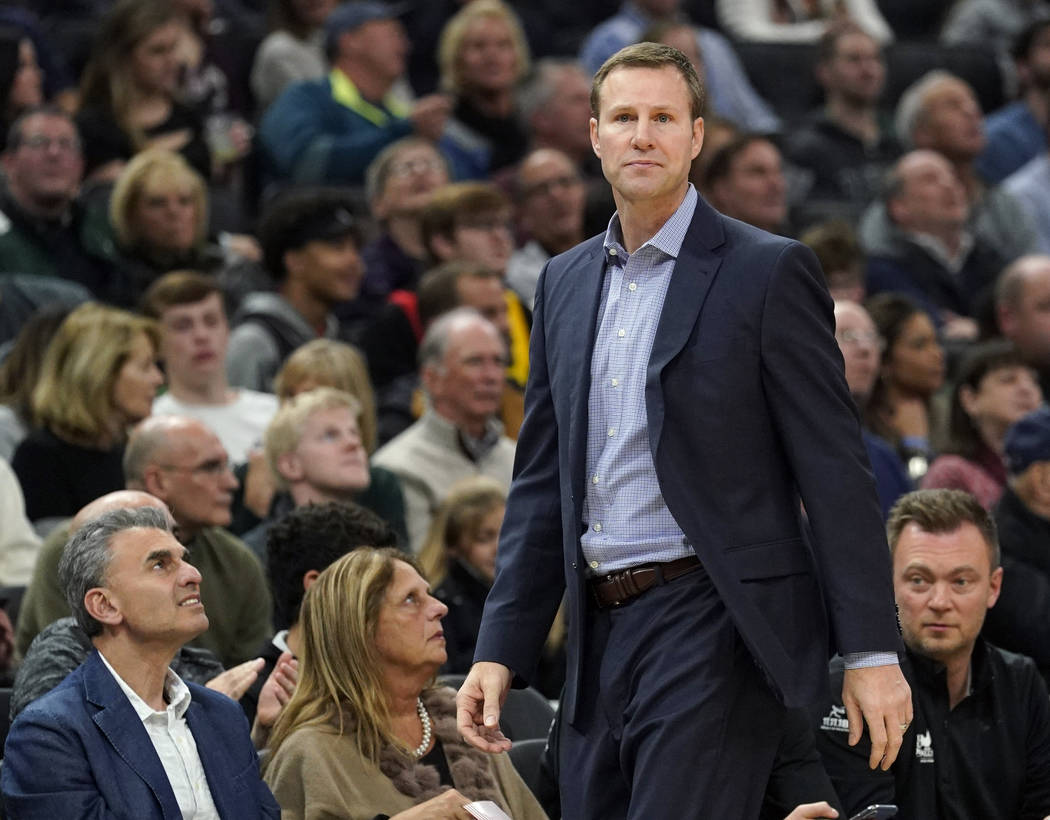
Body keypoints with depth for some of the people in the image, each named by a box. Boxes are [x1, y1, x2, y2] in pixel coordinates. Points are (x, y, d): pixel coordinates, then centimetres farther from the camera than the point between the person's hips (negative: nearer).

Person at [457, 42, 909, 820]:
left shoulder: (767, 272, -4)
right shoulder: (566, 282, 15)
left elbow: (836, 472, -7)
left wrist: (873, 653, -11)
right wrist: (500, 650, 11)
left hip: (713, 629, -6)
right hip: (601, 632, 7)